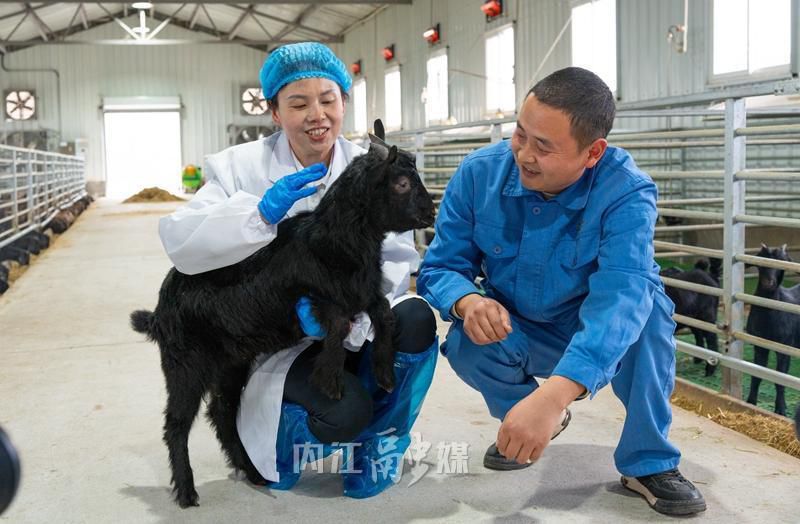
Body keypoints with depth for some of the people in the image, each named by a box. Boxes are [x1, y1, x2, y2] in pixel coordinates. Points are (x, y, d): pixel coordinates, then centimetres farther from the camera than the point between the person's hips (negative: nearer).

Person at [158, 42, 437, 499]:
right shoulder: (242, 167, -3)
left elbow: (396, 263, -11)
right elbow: (179, 242, -15)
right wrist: (261, 212, -31)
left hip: (359, 333, 3)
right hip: (280, 342, -2)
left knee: (415, 319, -30)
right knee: (346, 412, -30)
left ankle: (383, 435, 1)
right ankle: (294, 435, 10)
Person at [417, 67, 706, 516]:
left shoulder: (627, 193, -29)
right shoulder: (479, 173, -18)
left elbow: (621, 294, -43)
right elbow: (441, 266, -13)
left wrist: (555, 394, -58)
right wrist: (468, 302, -40)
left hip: (597, 337, -2)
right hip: (516, 334, 2)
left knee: (646, 303, -33)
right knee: (466, 345, -30)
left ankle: (650, 462, -14)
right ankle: (524, 416, 5)